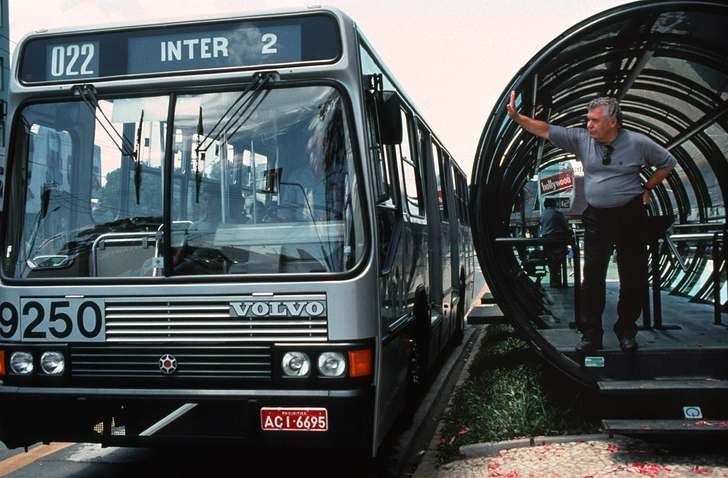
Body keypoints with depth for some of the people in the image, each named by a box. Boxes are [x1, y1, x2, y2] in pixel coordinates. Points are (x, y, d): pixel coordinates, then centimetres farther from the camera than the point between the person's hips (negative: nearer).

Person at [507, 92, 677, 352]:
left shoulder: (638, 143, -6)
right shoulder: (581, 139, -2)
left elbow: (668, 162, 8)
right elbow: (545, 130, -3)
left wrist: (646, 188, 3)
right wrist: (517, 117, -14)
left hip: (630, 215, -1)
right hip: (596, 217, 2)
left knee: (633, 277, 4)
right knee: (593, 275, 0)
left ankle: (626, 331, 19)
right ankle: (591, 334, 8)